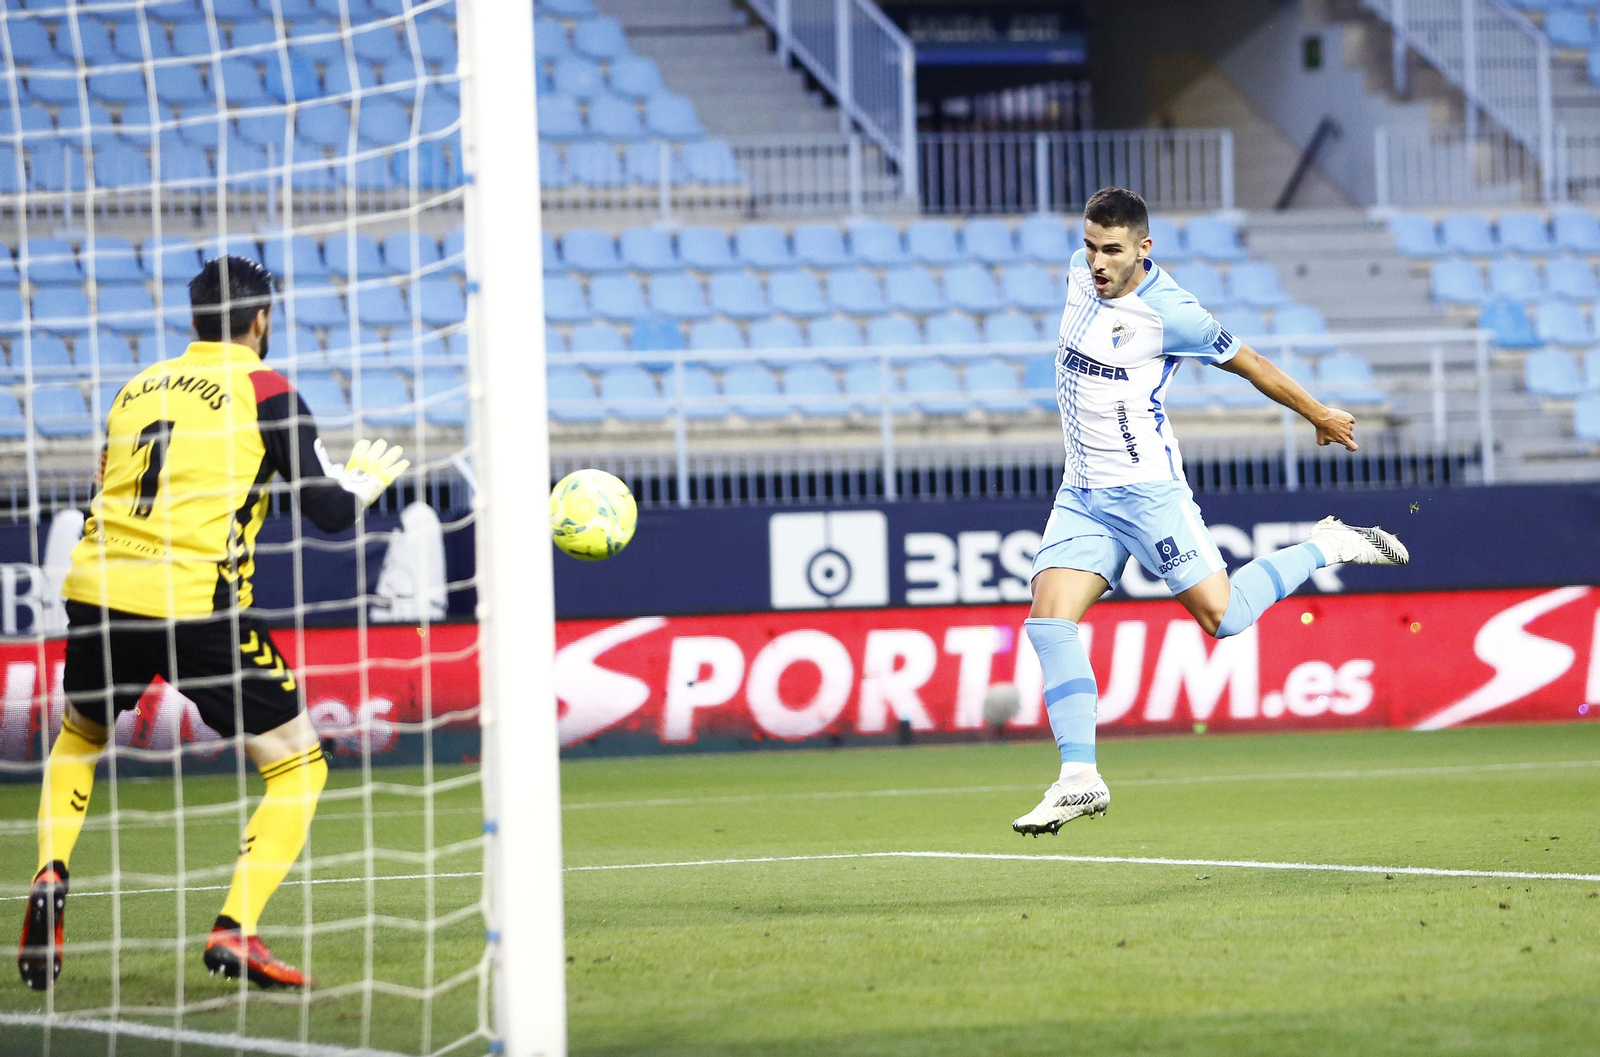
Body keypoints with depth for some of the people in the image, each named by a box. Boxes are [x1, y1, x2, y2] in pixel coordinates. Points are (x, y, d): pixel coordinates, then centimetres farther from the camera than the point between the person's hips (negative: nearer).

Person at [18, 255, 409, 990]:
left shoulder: (137, 389, 17)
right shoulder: (263, 390, 3)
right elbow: (330, 511, 2)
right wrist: (366, 480, 24)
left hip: (98, 592, 5)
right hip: (194, 603, -5)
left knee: (77, 736, 33)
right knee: (298, 767, 7)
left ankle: (50, 875, 9)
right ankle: (235, 930, -9)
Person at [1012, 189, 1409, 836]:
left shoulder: (1168, 313, -17)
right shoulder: (1082, 272, 1)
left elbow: (1248, 364, -5)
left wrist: (1321, 415, 5)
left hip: (1145, 488, -6)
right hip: (1081, 492, 6)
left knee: (1223, 616, -6)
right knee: (1049, 619, -11)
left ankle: (1326, 547, 18)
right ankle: (1079, 777, -14)